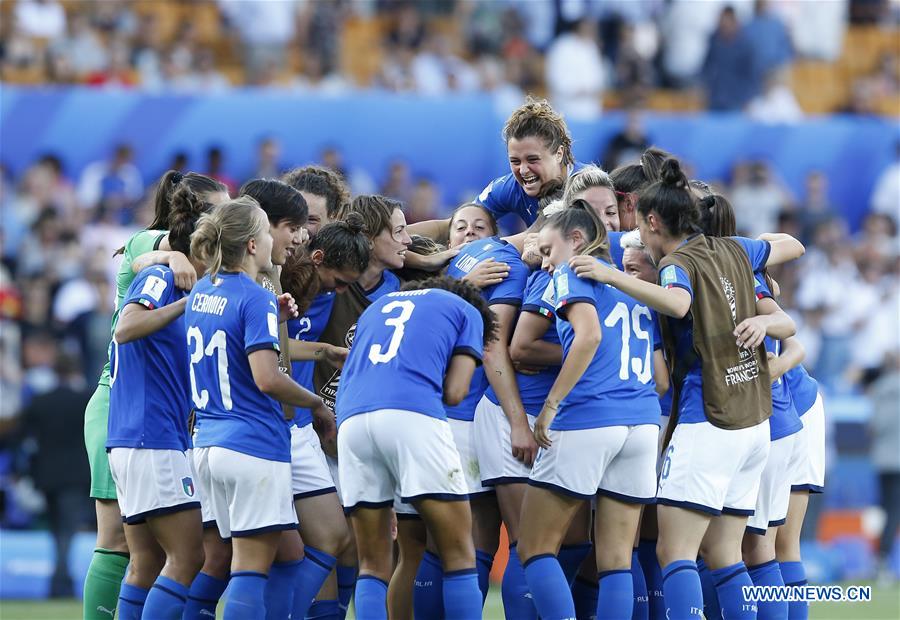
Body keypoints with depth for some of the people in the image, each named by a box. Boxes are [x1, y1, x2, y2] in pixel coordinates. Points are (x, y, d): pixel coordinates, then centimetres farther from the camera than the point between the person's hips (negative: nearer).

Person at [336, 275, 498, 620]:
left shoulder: (376, 307, 35)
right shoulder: (467, 312, 22)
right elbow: (454, 392, 12)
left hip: (352, 421, 4)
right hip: (413, 416, -4)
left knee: (373, 565, 9)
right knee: (458, 555, 3)